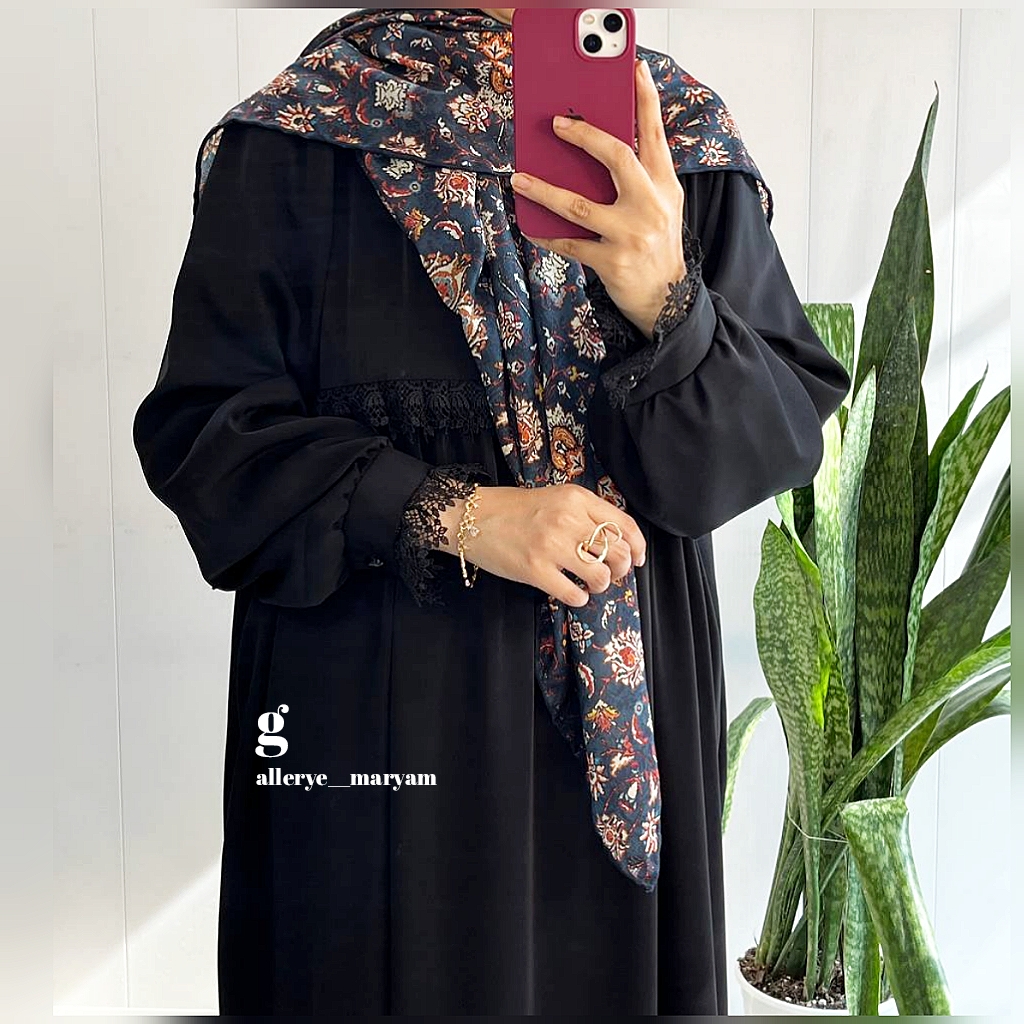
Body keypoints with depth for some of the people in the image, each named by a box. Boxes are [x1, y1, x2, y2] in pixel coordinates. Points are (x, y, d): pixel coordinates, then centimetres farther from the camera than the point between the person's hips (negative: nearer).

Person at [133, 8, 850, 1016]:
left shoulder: (685, 140, 0)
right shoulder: (297, 140, -6)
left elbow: (790, 429, -4)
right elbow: (205, 425, -8)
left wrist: (669, 305, -24)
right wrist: (452, 516, -18)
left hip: (629, 695, 3)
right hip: (371, 706, -2)